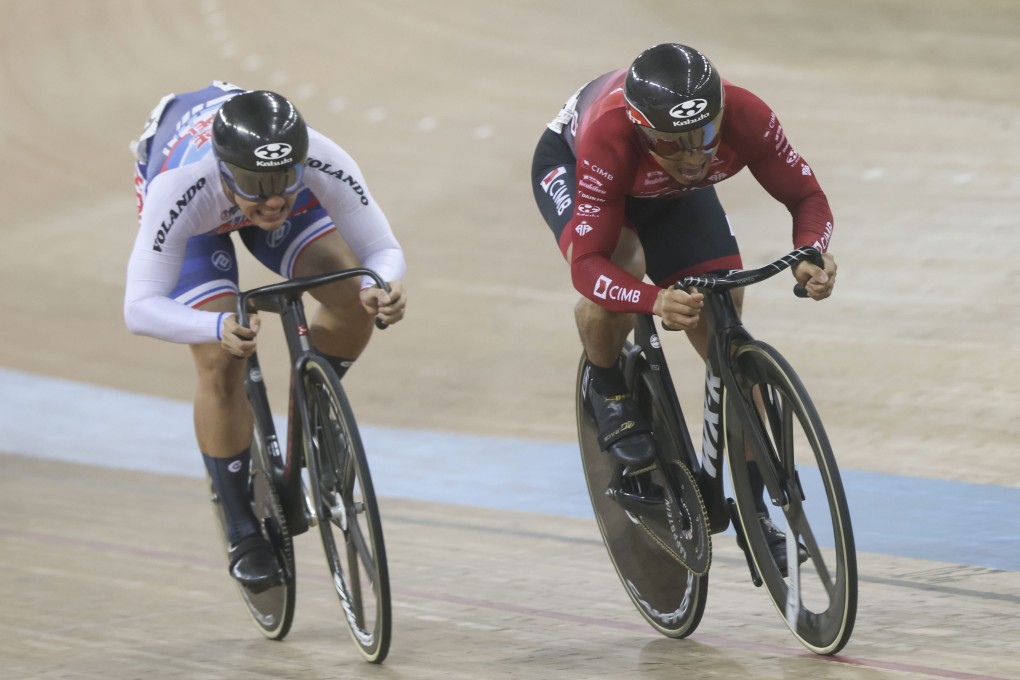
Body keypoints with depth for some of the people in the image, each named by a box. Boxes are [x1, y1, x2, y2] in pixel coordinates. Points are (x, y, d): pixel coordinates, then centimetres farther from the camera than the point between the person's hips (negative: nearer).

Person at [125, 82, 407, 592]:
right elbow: (140, 307, -46)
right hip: (197, 214, -3)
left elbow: (383, 249, -32)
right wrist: (219, 327, -64)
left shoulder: (324, 163, -40)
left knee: (354, 298, -20)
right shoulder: (179, 187, -45)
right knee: (221, 364, -17)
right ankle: (244, 537, -1)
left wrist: (383, 288, -56)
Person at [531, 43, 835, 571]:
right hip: (569, 162, -3)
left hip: (670, 193, 3)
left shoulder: (745, 118, -38)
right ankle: (607, 391, -4)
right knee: (619, 264, -35)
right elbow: (588, 264, -43)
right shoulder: (611, 136, -45)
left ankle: (753, 505, 8)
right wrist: (656, 301, -61)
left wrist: (810, 256, -45)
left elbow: (807, 197, -23)